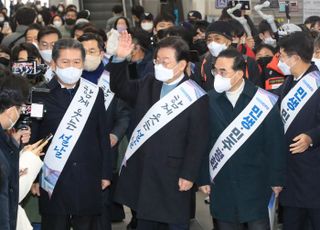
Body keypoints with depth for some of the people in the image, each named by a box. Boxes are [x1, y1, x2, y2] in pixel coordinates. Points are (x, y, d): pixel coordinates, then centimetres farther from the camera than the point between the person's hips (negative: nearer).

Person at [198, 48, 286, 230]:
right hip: (222, 186, 2)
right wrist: (203, 179, 2)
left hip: (255, 186, -2)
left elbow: (276, 143, -4)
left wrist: (277, 179, -3)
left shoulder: (264, 101, -8)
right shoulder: (209, 101, -1)